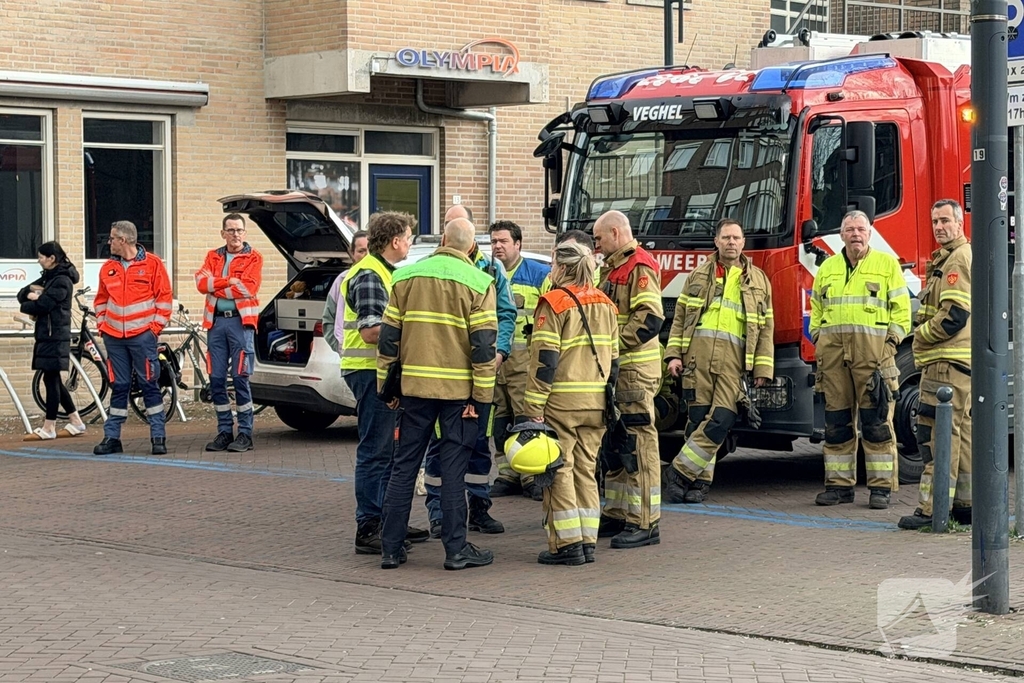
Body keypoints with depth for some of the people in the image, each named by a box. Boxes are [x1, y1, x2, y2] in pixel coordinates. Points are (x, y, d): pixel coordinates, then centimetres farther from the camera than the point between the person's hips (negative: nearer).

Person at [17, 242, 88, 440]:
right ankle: (76, 423, 17)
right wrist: (31, 292, -7)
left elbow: (42, 305, -19)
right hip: (46, 334, 10)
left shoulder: (62, 281, -13)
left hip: (55, 336, -10)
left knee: (51, 379, -5)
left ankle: (48, 428, -1)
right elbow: (22, 295, 15)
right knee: (53, 380, 11)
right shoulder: (48, 277, 17)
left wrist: (27, 305, 0)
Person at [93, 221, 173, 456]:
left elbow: (164, 296, -2)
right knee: (118, 387, 7)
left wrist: (157, 325, -7)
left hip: (142, 336, -4)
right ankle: (112, 437, 10)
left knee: (149, 384, -2)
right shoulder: (108, 267, 10)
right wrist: (101, 323, 9)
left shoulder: (152, 264, -3)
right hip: (114, 337, 4)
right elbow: (101, 299, 20)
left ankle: (158, 437, 0)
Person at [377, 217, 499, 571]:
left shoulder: (407, 277, 4)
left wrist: (386, 385, 12)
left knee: (404, 466, 9)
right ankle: (456, 549, 4)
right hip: (459, 390, -3)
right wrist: (481, 395, -5)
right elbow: (484, 344, -9)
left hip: (414, 386, 3)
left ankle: (391, 547, 11)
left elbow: (389, 336, 5)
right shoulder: (478, 283, -5)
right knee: (453, 469, 2)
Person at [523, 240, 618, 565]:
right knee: (586, 470, 12)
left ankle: (567, 544, -3)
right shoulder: (605, 304, 12)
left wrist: (534, 407, -13)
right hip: (596, 403, 6)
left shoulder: (555, 303, -9)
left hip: (561, 402, -6)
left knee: (560, 471, -1)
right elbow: (613, 356, 15)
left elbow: (544, 359, -14)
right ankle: (587, 542, 12)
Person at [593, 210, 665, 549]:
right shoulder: (613, 268, 20)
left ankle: (644, 523, -7)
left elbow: (650, 319, -23)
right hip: (614, 370, 10)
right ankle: (617, 515, 22)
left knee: (637, 444, -9)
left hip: (634, 370, -10)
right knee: (614, 443, 14)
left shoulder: (640, 267, -12)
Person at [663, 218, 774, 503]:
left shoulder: (758, 281, 16)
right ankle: (700, 480, 5)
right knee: (698, 418, -3)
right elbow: (680, 317, 15)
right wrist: (673, 354, 3)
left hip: (734, 359, 0)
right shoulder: (699, 275, 17)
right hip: (697, 353, 0)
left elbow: (766, 328, 14)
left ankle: (679, 472, -5)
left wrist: (763, 368, 6)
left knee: (720, 421, -12)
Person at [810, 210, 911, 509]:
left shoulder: (887, 264, 6)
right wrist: (818, 339, 9)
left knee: (876, 422, -4)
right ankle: (839, 484, 11)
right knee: (836, 422, 5)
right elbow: (816, 309, 22)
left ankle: (881, 486, 0)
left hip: (872, 350, -4)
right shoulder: (827, 268, 17)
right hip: (833, 352, 4)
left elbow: (901, 308, 4)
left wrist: (890, 341, -5)